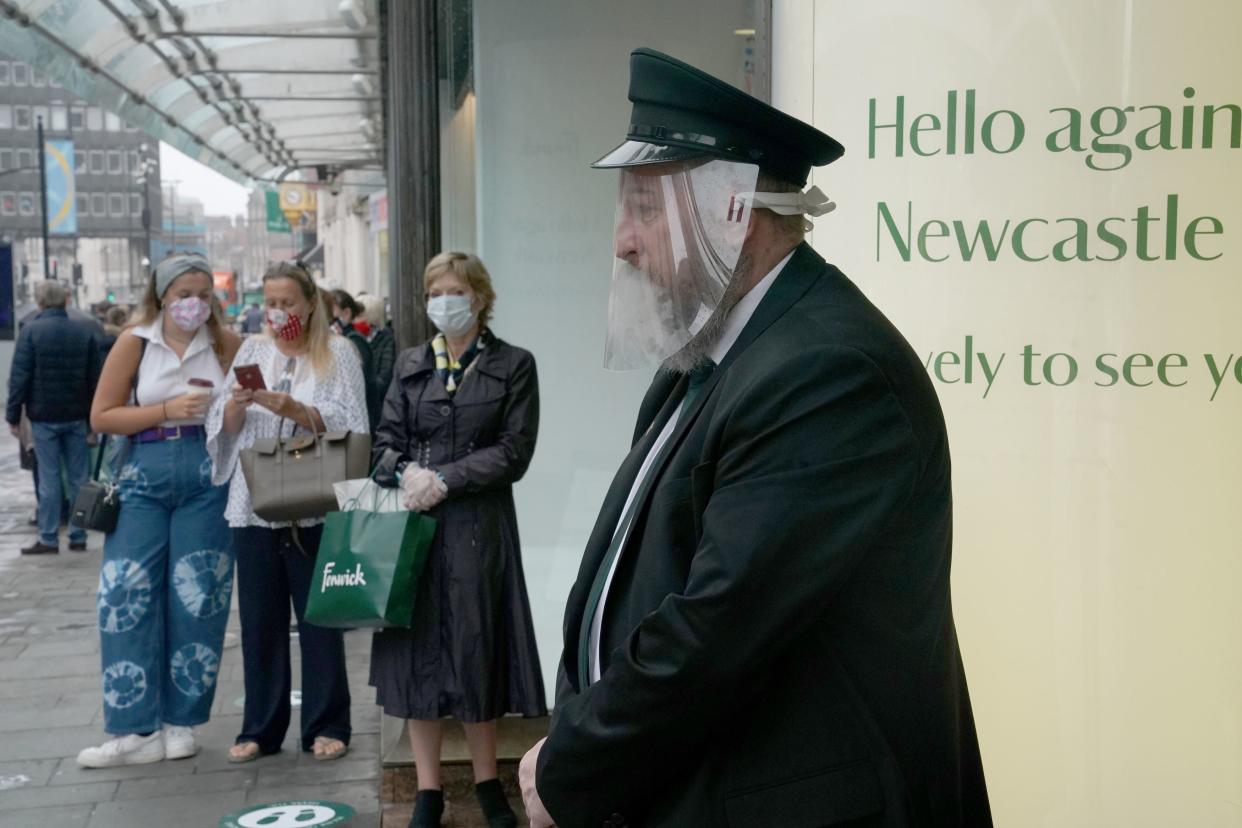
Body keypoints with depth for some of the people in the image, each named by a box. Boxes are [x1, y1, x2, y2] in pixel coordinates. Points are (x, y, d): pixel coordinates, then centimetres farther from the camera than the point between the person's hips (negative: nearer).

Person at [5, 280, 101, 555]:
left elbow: (19, 377, -9)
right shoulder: (85, 331, 1)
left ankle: (49, 539, 4)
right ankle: (78, 537, 12)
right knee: (78, 478, 8)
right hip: (76, 416, 3)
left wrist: (13, 415, -2)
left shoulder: (31, 330, -8)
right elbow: (94, 378, 5)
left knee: (48, 478, 1)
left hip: (43, 417, -3)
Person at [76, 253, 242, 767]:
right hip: (144, 477, 0)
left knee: (196, 599, 2)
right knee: (125, 598, -4)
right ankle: (137, 728, 4)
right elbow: (101, 417, -2)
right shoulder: (135, 342, 1)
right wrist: (168, 409, -12)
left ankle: (180, 723, 16)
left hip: (207, 478, 0)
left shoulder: (226, 344, 3)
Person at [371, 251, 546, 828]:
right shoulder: (410, 364, 12)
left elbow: (514, 451, -5)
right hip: (412, 521, 3)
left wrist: (445, 479, -13)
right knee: (418, 646, 3)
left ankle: (487, 782, 20)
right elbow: (386, 439, 9)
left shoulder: (513, 365, 2)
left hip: (478, 525, -2)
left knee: (476, 645, 4)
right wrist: (406, 473, -12)